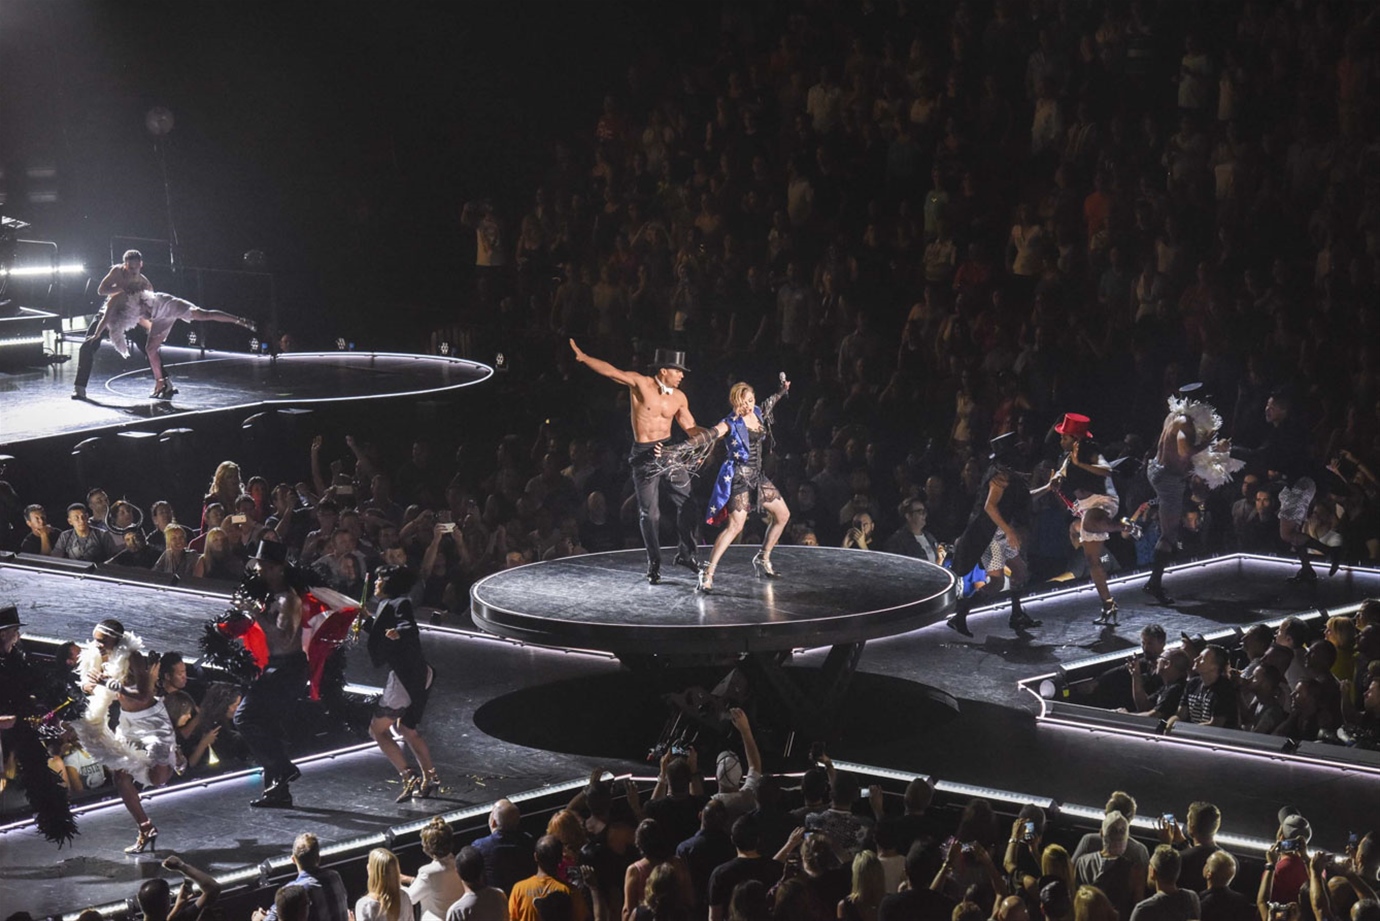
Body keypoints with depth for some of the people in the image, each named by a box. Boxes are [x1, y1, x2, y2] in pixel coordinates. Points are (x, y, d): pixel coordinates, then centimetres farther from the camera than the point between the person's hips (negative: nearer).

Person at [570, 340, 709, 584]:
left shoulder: (679, 398, 1)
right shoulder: (640, 384, -11)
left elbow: (691, 429, 7)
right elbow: (610, 371, -18)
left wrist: (710, 434, -11)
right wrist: (583, 356, -27)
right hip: (645, 455, -4)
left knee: (687, 503, 0)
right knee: (650, 513, 3)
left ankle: (686, 553, 16)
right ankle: (654, 564, 15)